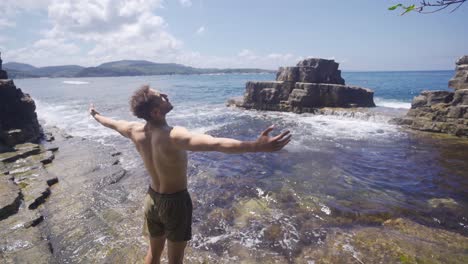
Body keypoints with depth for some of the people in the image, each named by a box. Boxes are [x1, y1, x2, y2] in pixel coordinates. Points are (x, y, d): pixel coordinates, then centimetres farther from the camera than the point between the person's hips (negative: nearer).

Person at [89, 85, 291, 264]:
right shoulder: (173, 136, -32)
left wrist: (95, 115, 35)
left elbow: (112, 123, 13)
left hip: (152, 199, 6)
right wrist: (257, 146, -58)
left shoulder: (135, 131, -10)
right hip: (175, 202, -6)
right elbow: (216, 143, -49)